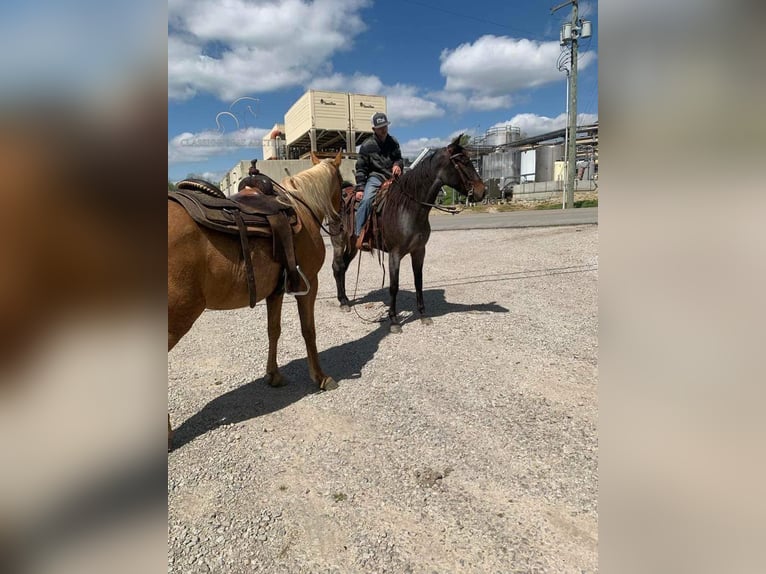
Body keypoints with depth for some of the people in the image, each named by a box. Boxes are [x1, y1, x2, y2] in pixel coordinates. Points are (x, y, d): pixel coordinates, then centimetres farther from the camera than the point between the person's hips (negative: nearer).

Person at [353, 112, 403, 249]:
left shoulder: (393, 142, 12)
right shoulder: (367, 145, -1)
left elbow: (399, 158, 23)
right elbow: (361, 168, -1)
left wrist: (398, 165, -4)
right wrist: (360, 188, -10)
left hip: (392, 177, 5)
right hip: (375, 177, -5)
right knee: (367, 200, -31)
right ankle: (359, 234, -28)